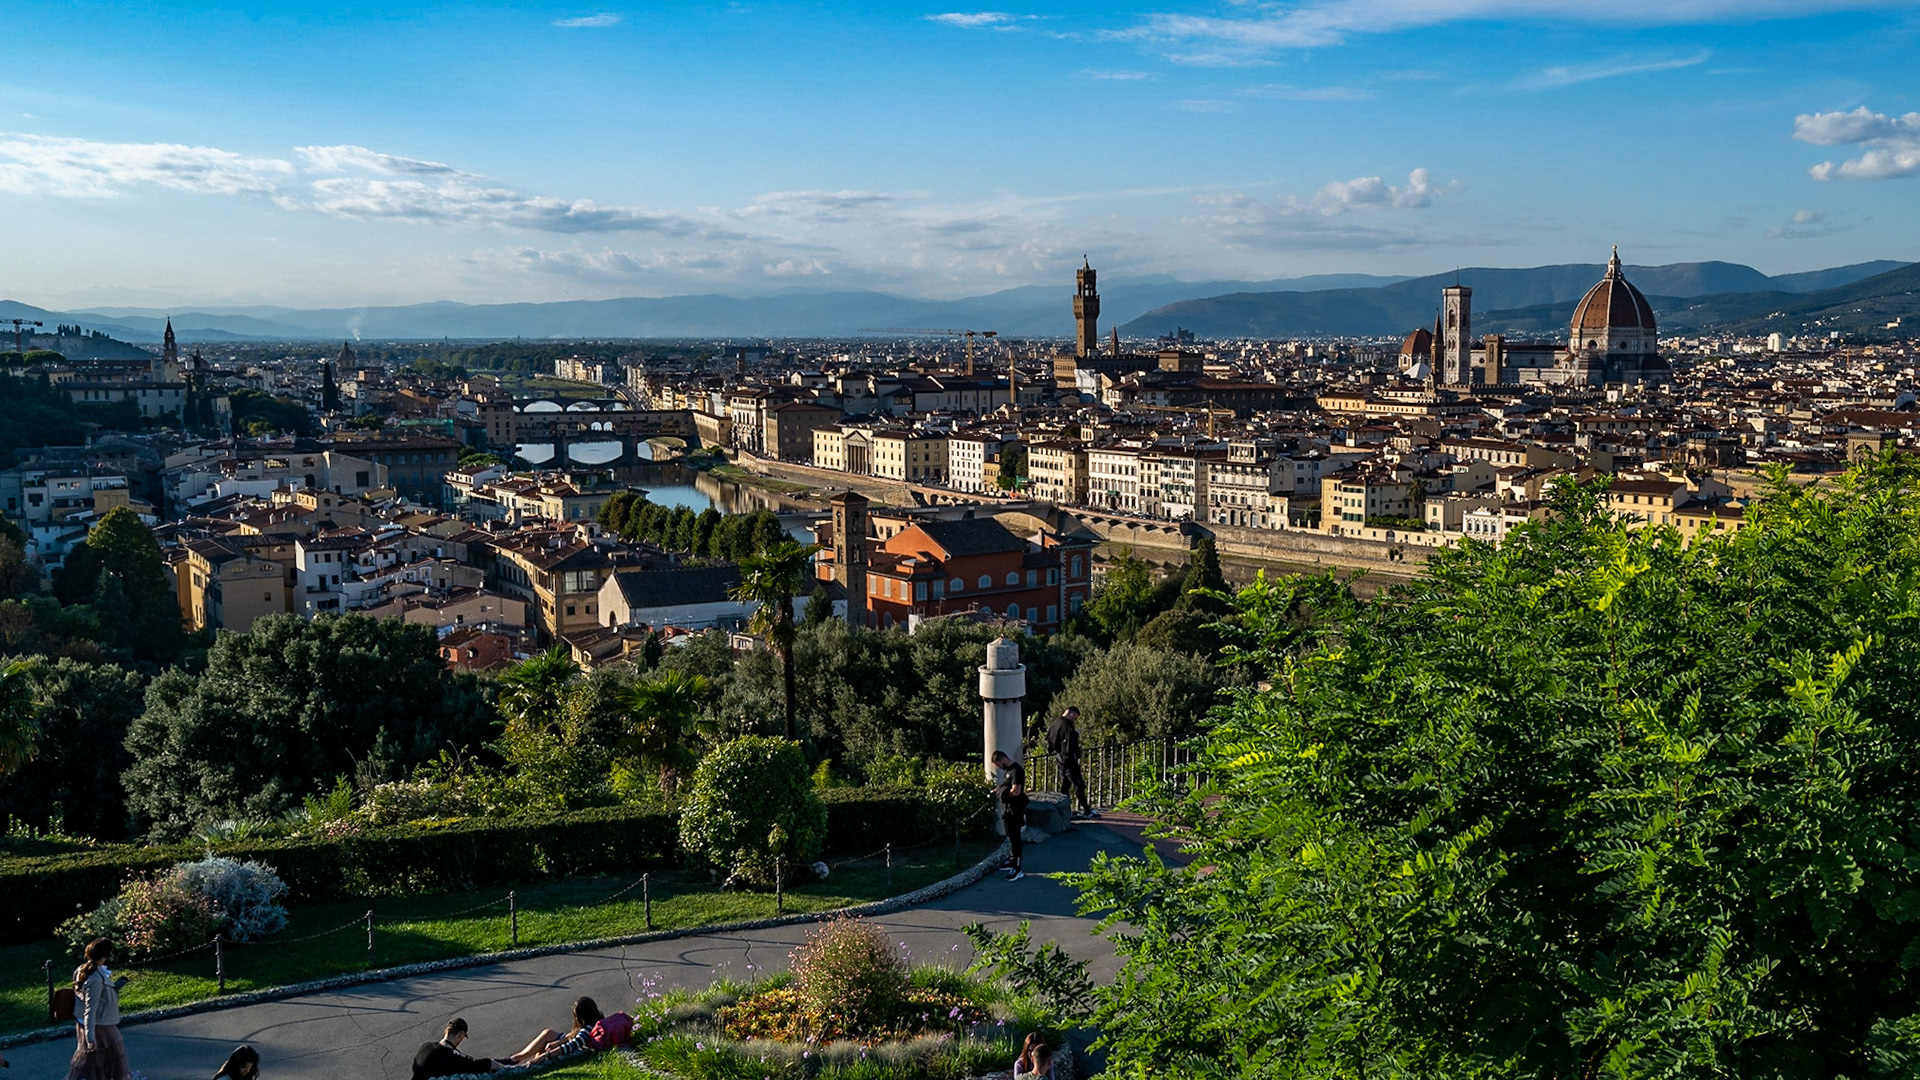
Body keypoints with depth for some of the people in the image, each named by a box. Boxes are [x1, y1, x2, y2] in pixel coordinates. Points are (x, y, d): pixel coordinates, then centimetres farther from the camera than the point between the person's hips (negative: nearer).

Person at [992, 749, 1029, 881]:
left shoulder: (1016, 770, -19)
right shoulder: (1008, 770, 13)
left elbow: (1016, 791, -27)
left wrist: (1001, 792, -13)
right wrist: (998, 789, 5)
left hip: (1015, 811, -10)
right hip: (1007, 809, 10)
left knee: (1015, 838, -7)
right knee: (1011, 836, 20)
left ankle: (1018, 869, -4)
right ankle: (1013, 861, 34)